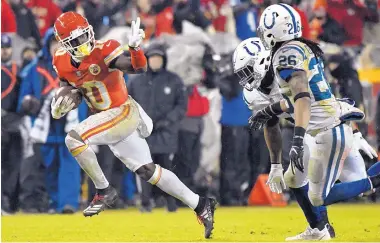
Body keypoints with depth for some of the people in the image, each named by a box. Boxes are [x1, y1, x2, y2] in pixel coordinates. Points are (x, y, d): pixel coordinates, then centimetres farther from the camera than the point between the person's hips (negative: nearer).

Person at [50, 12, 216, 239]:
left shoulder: (104, 52, -21)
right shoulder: (62, 63, -1)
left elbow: (139, 68, -32)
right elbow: (69, 87, 18)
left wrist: (135, 48, -51)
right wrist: (60, 104, -3)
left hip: (124, 113, -7)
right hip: (106, 119, 7)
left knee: (74, 139, -23)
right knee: (148, 171, 9)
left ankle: (104, 191, -8)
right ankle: (200, 205, 19)